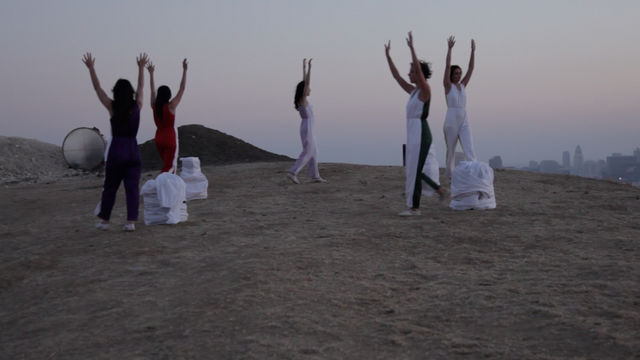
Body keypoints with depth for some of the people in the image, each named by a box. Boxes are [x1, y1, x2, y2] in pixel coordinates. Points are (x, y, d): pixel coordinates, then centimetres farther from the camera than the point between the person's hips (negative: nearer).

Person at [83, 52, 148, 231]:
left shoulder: (112, 107, -5)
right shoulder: (137, 106, 0)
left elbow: (97, 88, 4)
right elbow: (141, 87, 16)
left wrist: (91, 68, 12)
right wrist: (141, 67, 28)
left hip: (116, 151, -1)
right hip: (133, 151, 1)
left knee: (110, 187, 11)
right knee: (132, 188, 1)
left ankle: (104, 220, 19)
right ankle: (131, 221, -5)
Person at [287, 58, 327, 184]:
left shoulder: (302, 99, 8)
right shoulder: (303, 99, -14)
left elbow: (305, 82, 14)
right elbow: (307, 83, -21)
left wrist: (304, 67, 15)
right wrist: (309, 67, -22)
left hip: (306, 129, 9)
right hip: (307, 129, -9)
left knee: (314, 152, 11)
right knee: (307, 153, -6)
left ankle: (315, 176, 12)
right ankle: (293, 172, -9)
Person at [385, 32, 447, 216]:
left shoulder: (425, 90, -9)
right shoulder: (413, 90, 15)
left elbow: (419, 69, -24)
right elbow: (396, 76, 18)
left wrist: (411, 47, -27)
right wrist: (387, 55, 16)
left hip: (420, 134, -9)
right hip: (413, 133, 9)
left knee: (414, 170, -5)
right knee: (412, 169, 14)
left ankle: (414, 207, 2)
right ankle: (439, 189, 25)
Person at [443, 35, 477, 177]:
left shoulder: (462, 85, 14)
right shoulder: (448, 85, -1)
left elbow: (471, 68, 10)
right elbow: (447, 66, -10)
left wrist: (473, 51, 5)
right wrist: (450, 48, -15)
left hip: (464, 122, 4)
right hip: (451, 121, -4)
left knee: (470, 150, -9)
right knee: (451, 149, 7)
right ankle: (450, 173, 23)